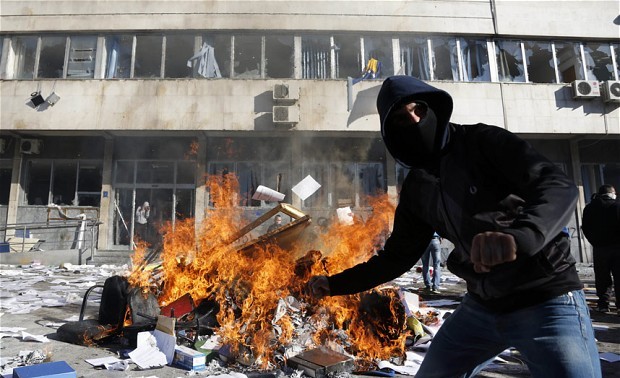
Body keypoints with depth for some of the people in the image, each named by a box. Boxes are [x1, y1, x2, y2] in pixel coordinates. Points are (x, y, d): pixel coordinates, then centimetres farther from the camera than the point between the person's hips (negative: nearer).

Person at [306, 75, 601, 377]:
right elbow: (396, 256, 10)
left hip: (546, 299, -5)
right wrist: (334, 284, 4)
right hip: (480, 306, 5)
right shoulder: (416, 188, 2)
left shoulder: (484, 141, -13)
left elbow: (559, 187, -25)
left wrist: (518, 236, -47)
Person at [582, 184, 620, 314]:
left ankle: (603, 304, 8)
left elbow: (585, 228, 5)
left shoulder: (590, 207, 5)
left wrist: (595, 242, 11)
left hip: (599, 248, 2)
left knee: (602, 278, 8)